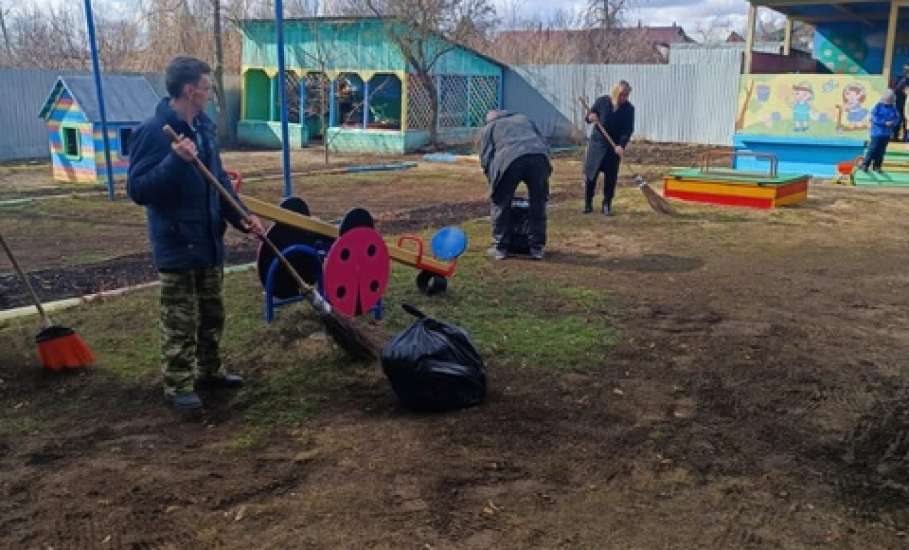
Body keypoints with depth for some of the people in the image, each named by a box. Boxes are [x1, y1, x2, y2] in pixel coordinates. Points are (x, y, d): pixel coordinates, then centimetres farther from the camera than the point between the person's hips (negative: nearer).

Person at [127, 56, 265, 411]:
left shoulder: (204, 127, 8)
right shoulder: (153, 132, -17)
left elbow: (220, 180, 15)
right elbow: (138, 190, -21)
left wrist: (241, 216, 2)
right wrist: (175, 160, -32)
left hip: (209, 241, 8)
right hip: (176, 245, -8)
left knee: (212, 314, 18)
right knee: (180, 322, 2)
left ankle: (209, 371, 33)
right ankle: (178, 386, 14)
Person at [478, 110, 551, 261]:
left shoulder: (488, 128, 30)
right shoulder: (525, 119, 39)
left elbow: (486, 159, 17)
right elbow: (545, 145, 30)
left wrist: (494, 185, 24)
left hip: (509, 158, -3)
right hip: (539, 156, 3)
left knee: (500, 203, 14)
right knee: (538, 203, 15)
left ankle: (500, 248, 17)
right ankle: (536, 248, 18)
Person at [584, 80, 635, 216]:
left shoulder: (629, 108, -7)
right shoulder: (602, 102, -6)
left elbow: (628, 129, -11)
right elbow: (589, 116, 4)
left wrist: (621, 145, -27)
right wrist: (590, 118, -21)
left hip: (615, 146, 0)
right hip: (597, 143, 0)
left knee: (611, 176, 0)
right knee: (590, 173, 0)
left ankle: (607, 204, 12)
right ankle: (588, 203, 12)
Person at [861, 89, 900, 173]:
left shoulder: (893, 108, 8)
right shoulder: (878, 106, -6)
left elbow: (897, 118, 12)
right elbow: (874, 118, -12)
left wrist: (893, 122, -11)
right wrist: (885, 123, -18)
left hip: (886, 133, 4)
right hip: (877, 132, -4)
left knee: (881, 151, 7)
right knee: (873, 149, -7)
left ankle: (877, 166, 14)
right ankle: (865, 165, 1)